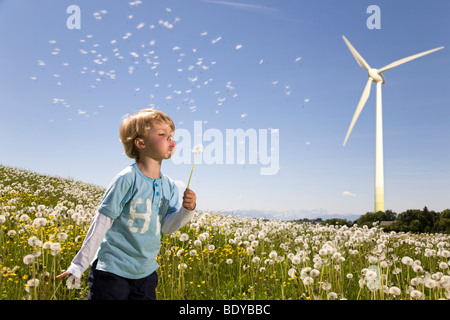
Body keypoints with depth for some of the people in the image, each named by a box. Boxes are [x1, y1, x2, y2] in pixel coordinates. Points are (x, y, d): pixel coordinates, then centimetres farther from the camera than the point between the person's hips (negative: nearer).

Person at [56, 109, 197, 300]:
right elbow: (101, 222, -13)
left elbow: (166, 226, -3)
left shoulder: (170, 187, 1)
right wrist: (79, 265, -9)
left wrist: (186, 209, -22)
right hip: (112, 269, -6)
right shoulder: (127, 179, -17)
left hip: (146, 273, 6)